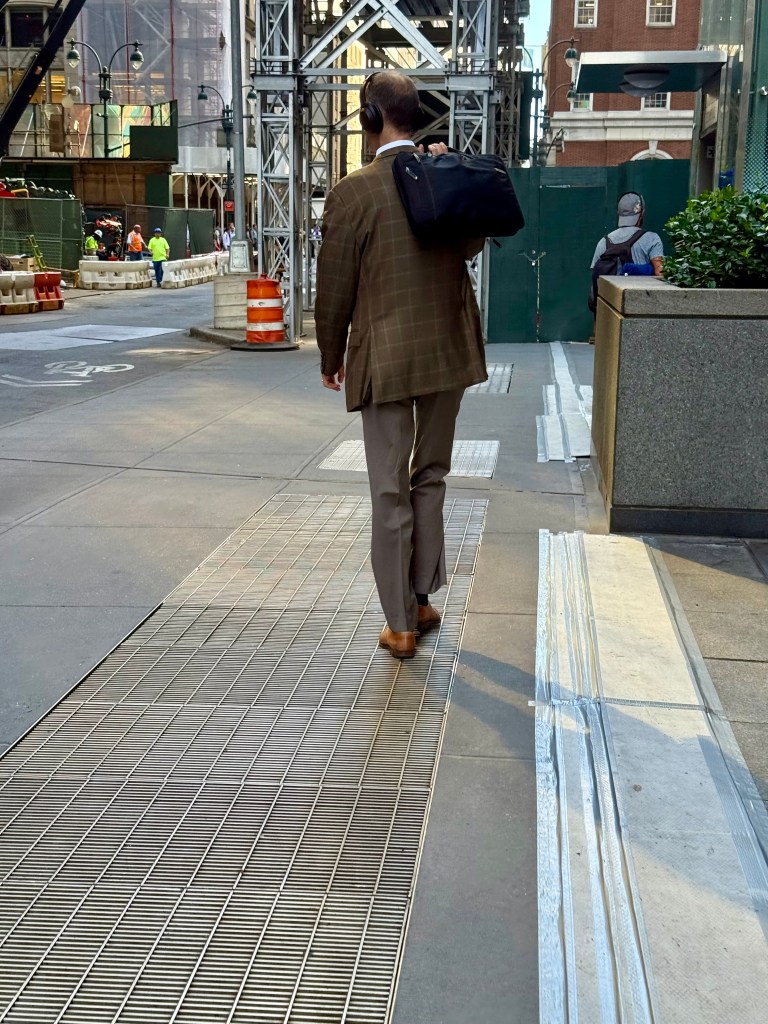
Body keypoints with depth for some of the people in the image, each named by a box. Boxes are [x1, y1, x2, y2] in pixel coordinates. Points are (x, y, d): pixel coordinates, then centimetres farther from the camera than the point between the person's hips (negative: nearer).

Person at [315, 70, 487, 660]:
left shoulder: (354, 192, -12)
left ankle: (401, 624, 10)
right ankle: (420, 599, 27)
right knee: (430, 478, 18)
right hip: (449, 352, 4)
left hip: (385, 359, -4)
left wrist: (332, 359, 8)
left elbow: (335, 288, -6)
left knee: (391, 493, 4)